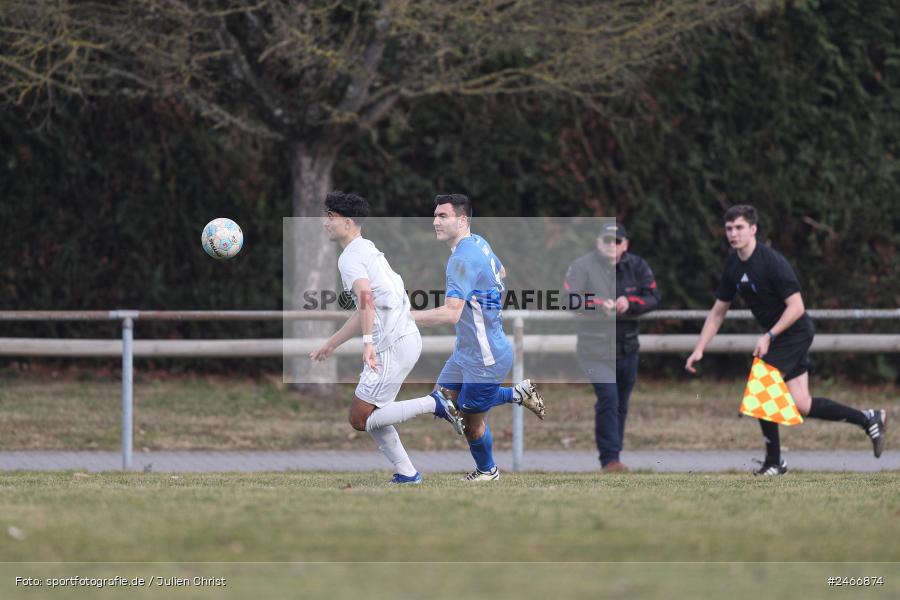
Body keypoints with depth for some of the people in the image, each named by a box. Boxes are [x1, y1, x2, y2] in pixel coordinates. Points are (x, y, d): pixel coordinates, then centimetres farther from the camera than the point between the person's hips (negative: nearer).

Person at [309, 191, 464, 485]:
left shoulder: (350, 258, -8)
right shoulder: (367, 251, 23)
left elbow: (366, 297, -27)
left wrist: (368, 342, -37)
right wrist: (330, 345, 37)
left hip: (393, 344, -10)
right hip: (406, 337, 10)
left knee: (360, 419, -8)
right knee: (373, 417, 15)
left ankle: (433, 404, -13)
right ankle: (407, 474, 12)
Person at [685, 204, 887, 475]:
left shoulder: (772, 262, -21)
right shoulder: (733, 266, 3)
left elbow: (796, 307, -22)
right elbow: (718, 312, 10)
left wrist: (768, 337, -27)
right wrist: (698, 350, 5)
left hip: (795, 331, -8)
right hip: (777, 335, 8)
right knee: (802, 405, 4)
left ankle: (774, 461, -1)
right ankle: (868, 419, 19)